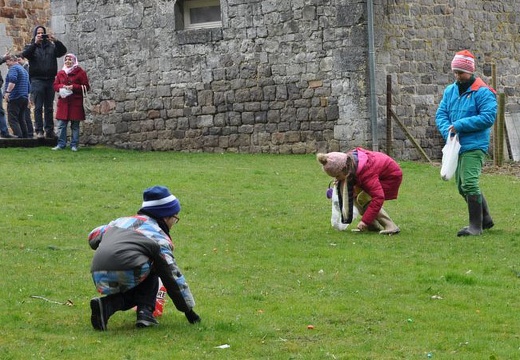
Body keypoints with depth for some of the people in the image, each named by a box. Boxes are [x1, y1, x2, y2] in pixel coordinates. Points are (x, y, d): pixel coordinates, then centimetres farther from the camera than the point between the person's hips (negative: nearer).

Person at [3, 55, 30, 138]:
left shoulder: (13, 68, -6)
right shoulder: (24, 70, 24)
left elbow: (12, 81, -25)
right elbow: (28, 86, 29)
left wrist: (7, 92, -30)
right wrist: (27, 98, 35)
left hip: (15, 98, -9)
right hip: (24, 98, 9)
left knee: (13, 119, -12)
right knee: (21, 119, 15)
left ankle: (19, 136, -24)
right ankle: (25, 137, 13)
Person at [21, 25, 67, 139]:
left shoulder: (51, 46, 13)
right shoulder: (32, 46, 8)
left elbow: (63, 51, 0)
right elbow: (25, 54, -11)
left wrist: (55, 41, -14)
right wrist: (35, 43, -20)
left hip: (50, 80, 3)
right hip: (37, 80, -3)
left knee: (49, 108, 6)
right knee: (38, 107, -5)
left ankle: (49, 130, 8)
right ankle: (39, 131, -6)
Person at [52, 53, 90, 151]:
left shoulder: (80, 72, 1)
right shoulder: (60, 73, 13)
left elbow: (86, 87, -3)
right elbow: (55, 85, 14)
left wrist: (73, 87, -14)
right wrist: (62, 86, -7)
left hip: (75, 103, -3)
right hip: (63, 102, 3)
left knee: (75, 126, 1)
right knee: (61, 124, -1)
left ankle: (74, 145, 7)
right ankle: (61, 144, 4)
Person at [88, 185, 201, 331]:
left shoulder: (123, 220, 30)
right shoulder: (160, 237, 13)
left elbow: (93, 237, 35)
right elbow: (173, 276, 10)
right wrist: (188, 309, 15)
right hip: (126, 273, -6)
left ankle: (107, 305, 1)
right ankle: (145, 312, 6)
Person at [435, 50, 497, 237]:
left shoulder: (483, 92, -10)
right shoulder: (450, 91, 12)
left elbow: (488, 117, -19)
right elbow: (440, 114, 10)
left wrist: (460, 125, -20)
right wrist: (448, 130, -12)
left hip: (474, 146, -8)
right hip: (456, 146, 8)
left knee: (469, 184, -16)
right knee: (462, 186, 15)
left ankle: (476, 226, -10)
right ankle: (486, 219, 30)